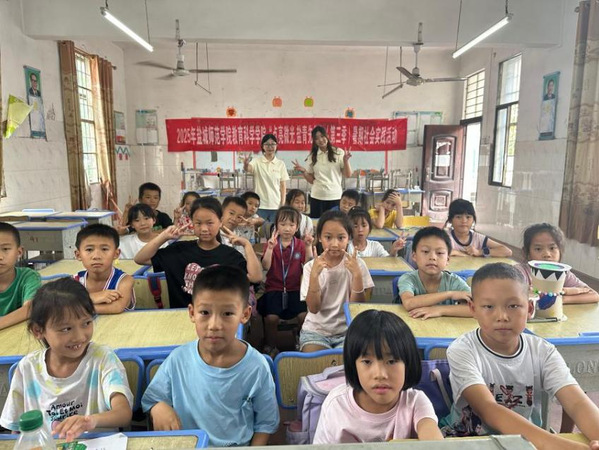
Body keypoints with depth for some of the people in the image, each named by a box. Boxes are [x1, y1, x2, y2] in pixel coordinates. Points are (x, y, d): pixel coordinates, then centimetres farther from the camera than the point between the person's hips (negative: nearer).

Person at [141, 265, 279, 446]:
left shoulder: (256, 367, -12)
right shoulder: (177, 360, -8)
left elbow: (266, 423, -1)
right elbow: (151, 399, 6)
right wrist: (158, 408, -14)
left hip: (238, 446, -2)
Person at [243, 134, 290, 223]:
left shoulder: (281, 164, 4)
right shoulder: (257, 161, -1)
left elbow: (283, 186, 5)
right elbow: (248, 169, -23)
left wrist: (283, 204, -1)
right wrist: (246, 165, -46)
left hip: (276, 205, 2)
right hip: (260, 205, -1)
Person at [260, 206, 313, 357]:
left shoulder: (300, 245, 7)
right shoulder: (271, 244, 3)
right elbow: (265, 267, -10)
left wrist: (308, 247, -15)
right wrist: (270, 247, -23)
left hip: (295, 289, 1)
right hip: (274, 288, -1)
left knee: (305, 315, -21)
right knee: (271, 317, -23)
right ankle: (270, 347, 5)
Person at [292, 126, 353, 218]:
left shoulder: (338, 153, 1)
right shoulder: (312, 156, 8)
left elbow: (348, 175, 0)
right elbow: (311, 180, 11)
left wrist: (346, 161, -15)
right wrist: (303, 171, -5)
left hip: (335, 197, -2)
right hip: (316, 197, 2)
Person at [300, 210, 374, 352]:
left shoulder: (356, 264, -5)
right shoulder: (311, 266, -4)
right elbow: (313, 308, -11)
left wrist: (357, 274, -21)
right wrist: (314, 275, -22)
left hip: (347, 330, 0)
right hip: (316, 330, 0)